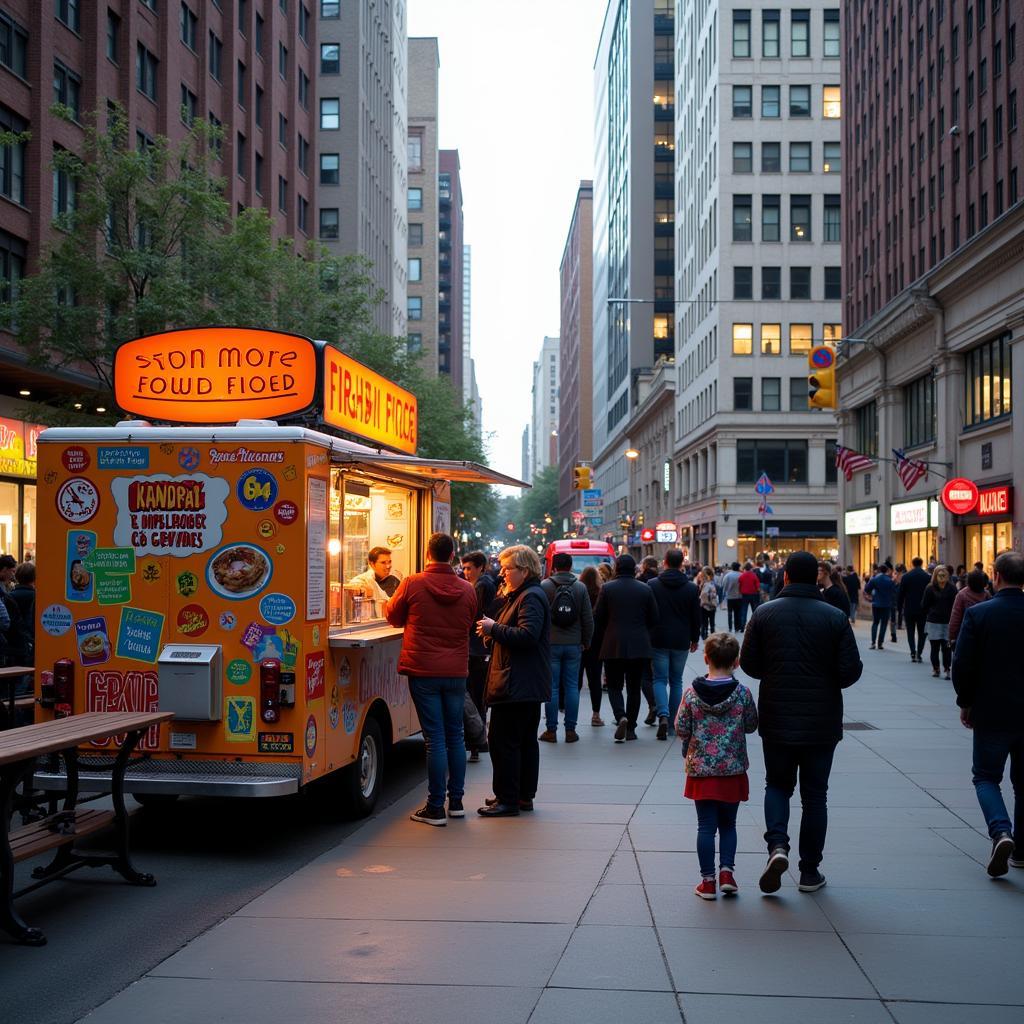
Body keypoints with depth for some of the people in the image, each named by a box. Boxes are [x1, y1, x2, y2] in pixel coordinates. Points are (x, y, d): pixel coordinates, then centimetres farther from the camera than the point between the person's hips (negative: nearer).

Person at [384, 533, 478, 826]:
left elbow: (393, 617, 5)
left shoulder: (413, 584, -9)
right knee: (455, 736, 13)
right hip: (456, 672, 3)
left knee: (435, 739, -1)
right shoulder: (467, 589, 1)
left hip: (424, 670, -3)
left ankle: (435, 808, 2)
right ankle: (456, 801, 21)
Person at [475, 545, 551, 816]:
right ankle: (524, 796, 22)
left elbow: (528, 635, -26)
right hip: (528, 684, 11)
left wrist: (494, 628, -17)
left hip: (517, 683, -11)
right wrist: (493, 634, 10)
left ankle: (507, 800, -6)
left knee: (502, 740, -9)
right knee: (525, 740, 14)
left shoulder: (531, 598, -14)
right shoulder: (521, 596, 20)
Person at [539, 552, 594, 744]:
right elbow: (588, 619, 1)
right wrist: (586, 642, 12)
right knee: (572, 687, 6)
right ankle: (570, 730, 7)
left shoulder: (544, 586, -5)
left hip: (551, 644, -1)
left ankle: (551, 730, 4)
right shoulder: (580, 587, 0)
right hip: (573, 644, 2)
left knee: (552, 687, 3)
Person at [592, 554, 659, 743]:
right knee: (634, 688, 10)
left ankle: (621, 717, -17)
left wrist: (603, 638, 16)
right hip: (639, 646, 1)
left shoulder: (607, 588, -4)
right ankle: (631, 728, 11)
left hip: (613, 646, -1)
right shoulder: (645, 589, 1)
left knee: (614, 686, 7)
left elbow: (598, 618, -1)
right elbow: (654, 619, 4)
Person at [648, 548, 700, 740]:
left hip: (658, 640, -1)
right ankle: (673, 721, 13)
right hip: (681, 641, 1)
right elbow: (696, 617, 4)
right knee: (676, 681, 12)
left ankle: (663, 716, -18)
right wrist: (694, 639, 17)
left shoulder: (652, 585, -5)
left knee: (660, 679, 3)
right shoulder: (691, 588, -1)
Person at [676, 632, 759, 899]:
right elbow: (751, 725, 2)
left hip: (701, 769, 0)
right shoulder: (742, 693, -9)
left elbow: (681, 729, -4)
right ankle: (727, 870, 3)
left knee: (706, 826, 6)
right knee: (728, 825, 15)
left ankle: (708, 880, 8)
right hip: (732, 769, 0)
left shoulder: (692, 693, -8)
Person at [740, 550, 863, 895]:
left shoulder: (764, 614, -4)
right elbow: (851, 670, -9)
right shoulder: (835, 618, -7)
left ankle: (777, 844, -7)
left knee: (777, 785, 17)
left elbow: (749, 663, -1)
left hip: (776, 720, 1)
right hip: (821, 723, -1)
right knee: (814, 795, 10)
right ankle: (809, 872, 15)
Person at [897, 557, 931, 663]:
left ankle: (913, 652, -10)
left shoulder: (906, 576, -3)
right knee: (921, 633, 10)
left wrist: (899, 607, 8)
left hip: (909, 610, 0)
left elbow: (900, 594, -1)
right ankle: (919, 654, 0)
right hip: (923, 610, 0)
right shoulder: (928, 577, -4)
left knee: (910, 632, 8)